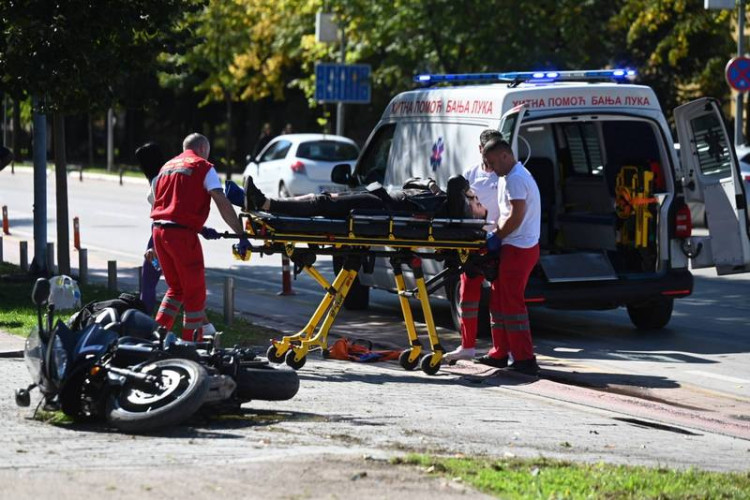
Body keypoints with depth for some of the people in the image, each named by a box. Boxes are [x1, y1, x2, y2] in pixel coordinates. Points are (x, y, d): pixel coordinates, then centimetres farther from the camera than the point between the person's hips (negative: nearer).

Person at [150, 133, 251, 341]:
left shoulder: (167, 166, 22)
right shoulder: (203, 167, 1)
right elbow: (223, 204, -7)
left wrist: (201, 229, 24)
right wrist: (241, 235, -8)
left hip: (159, 230, 7)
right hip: (182, 233, -7)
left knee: (176, 288, 20)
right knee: (195, 291, 4)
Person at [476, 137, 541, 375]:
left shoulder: (515, 179, -16)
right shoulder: (509, 177, 18)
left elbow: (516, 215, -24)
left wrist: (496, 237, -13)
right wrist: (496, 233, 8)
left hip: (518, 248, -11)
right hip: (515, 246, 11)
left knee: (512, 302, -9)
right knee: (499, 300, 16)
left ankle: (525, 359, -9)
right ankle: (500, 353, 23)